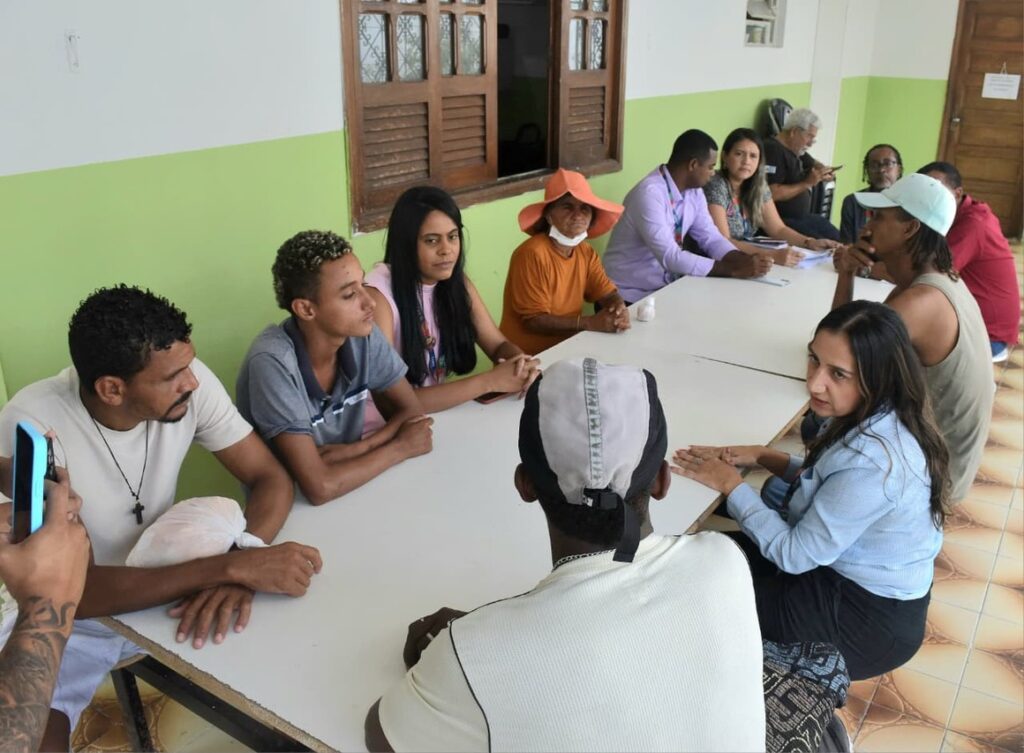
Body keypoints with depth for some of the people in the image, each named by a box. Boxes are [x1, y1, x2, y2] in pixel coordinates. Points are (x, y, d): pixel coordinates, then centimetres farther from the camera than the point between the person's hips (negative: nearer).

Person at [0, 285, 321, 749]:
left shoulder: (189, 384, -19)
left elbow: (271, 479, -13)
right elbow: (74, 592, -33)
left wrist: (240, 566, -33)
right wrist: (234, 566, -40)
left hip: (164, 585, 4)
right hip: (68, 619, -3)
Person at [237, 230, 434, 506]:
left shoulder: (362, 333, -10)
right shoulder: (272, 362, -25)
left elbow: (413, 413, -2)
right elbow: (319, 487, -28)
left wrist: (356, 449, -18)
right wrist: (399, 447, -16)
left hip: (346, 495, 5)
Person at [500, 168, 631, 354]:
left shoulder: (585, 251, 3)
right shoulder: (533, 254, -19)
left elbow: (609, 294, 5)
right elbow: (533, 321, -19)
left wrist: (620, 309, -18)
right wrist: (590, 323, -25)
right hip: (528, 354, -7)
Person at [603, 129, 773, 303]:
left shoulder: (694, 191, 2)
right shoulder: (650, 193, -24)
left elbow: (711, 238, 6)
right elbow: (670, 257, -28)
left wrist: (743, 260, -14)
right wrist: (734, 269, -26)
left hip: (667, 286, 8)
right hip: (633, 295, -8)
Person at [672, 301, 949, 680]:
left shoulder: (871, 462, -35)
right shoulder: (878, 417, -9)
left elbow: (794, 555, -24)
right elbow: (833, 483, 10)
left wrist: (730, 485, -15)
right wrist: (762, 456, -3)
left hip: (871, 620, -8)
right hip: (863, 576, 8)